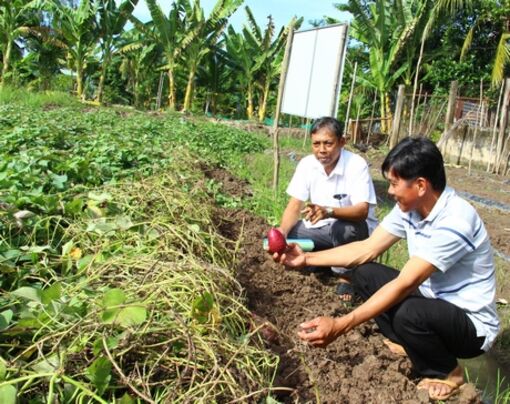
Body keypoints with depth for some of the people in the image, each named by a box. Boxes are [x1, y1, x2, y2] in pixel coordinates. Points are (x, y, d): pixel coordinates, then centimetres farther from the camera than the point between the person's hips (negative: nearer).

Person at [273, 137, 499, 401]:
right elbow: (367, 250, -2)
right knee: (365, 274, -4)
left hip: (471, 322, -7)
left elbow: (404, 285, -37)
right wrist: (307, 258, -10)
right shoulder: (409, 207, -7)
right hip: (433, 300, 7)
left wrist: (340, 326, -40)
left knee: (408, 313, -36)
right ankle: (406, 343, 10)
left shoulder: (454, 222, -32)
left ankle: (447, 373, -4)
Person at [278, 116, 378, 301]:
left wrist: (329, 211, -51)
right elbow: (295, 205, -9)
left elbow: (362, 211, -33)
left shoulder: (357, 165, -24)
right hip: (322, 227, 5)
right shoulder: (306, 164, -10)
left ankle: (346, 275, -10)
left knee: (342, 228, -38)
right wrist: (282, 232, -28)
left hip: (355, 228, -5)